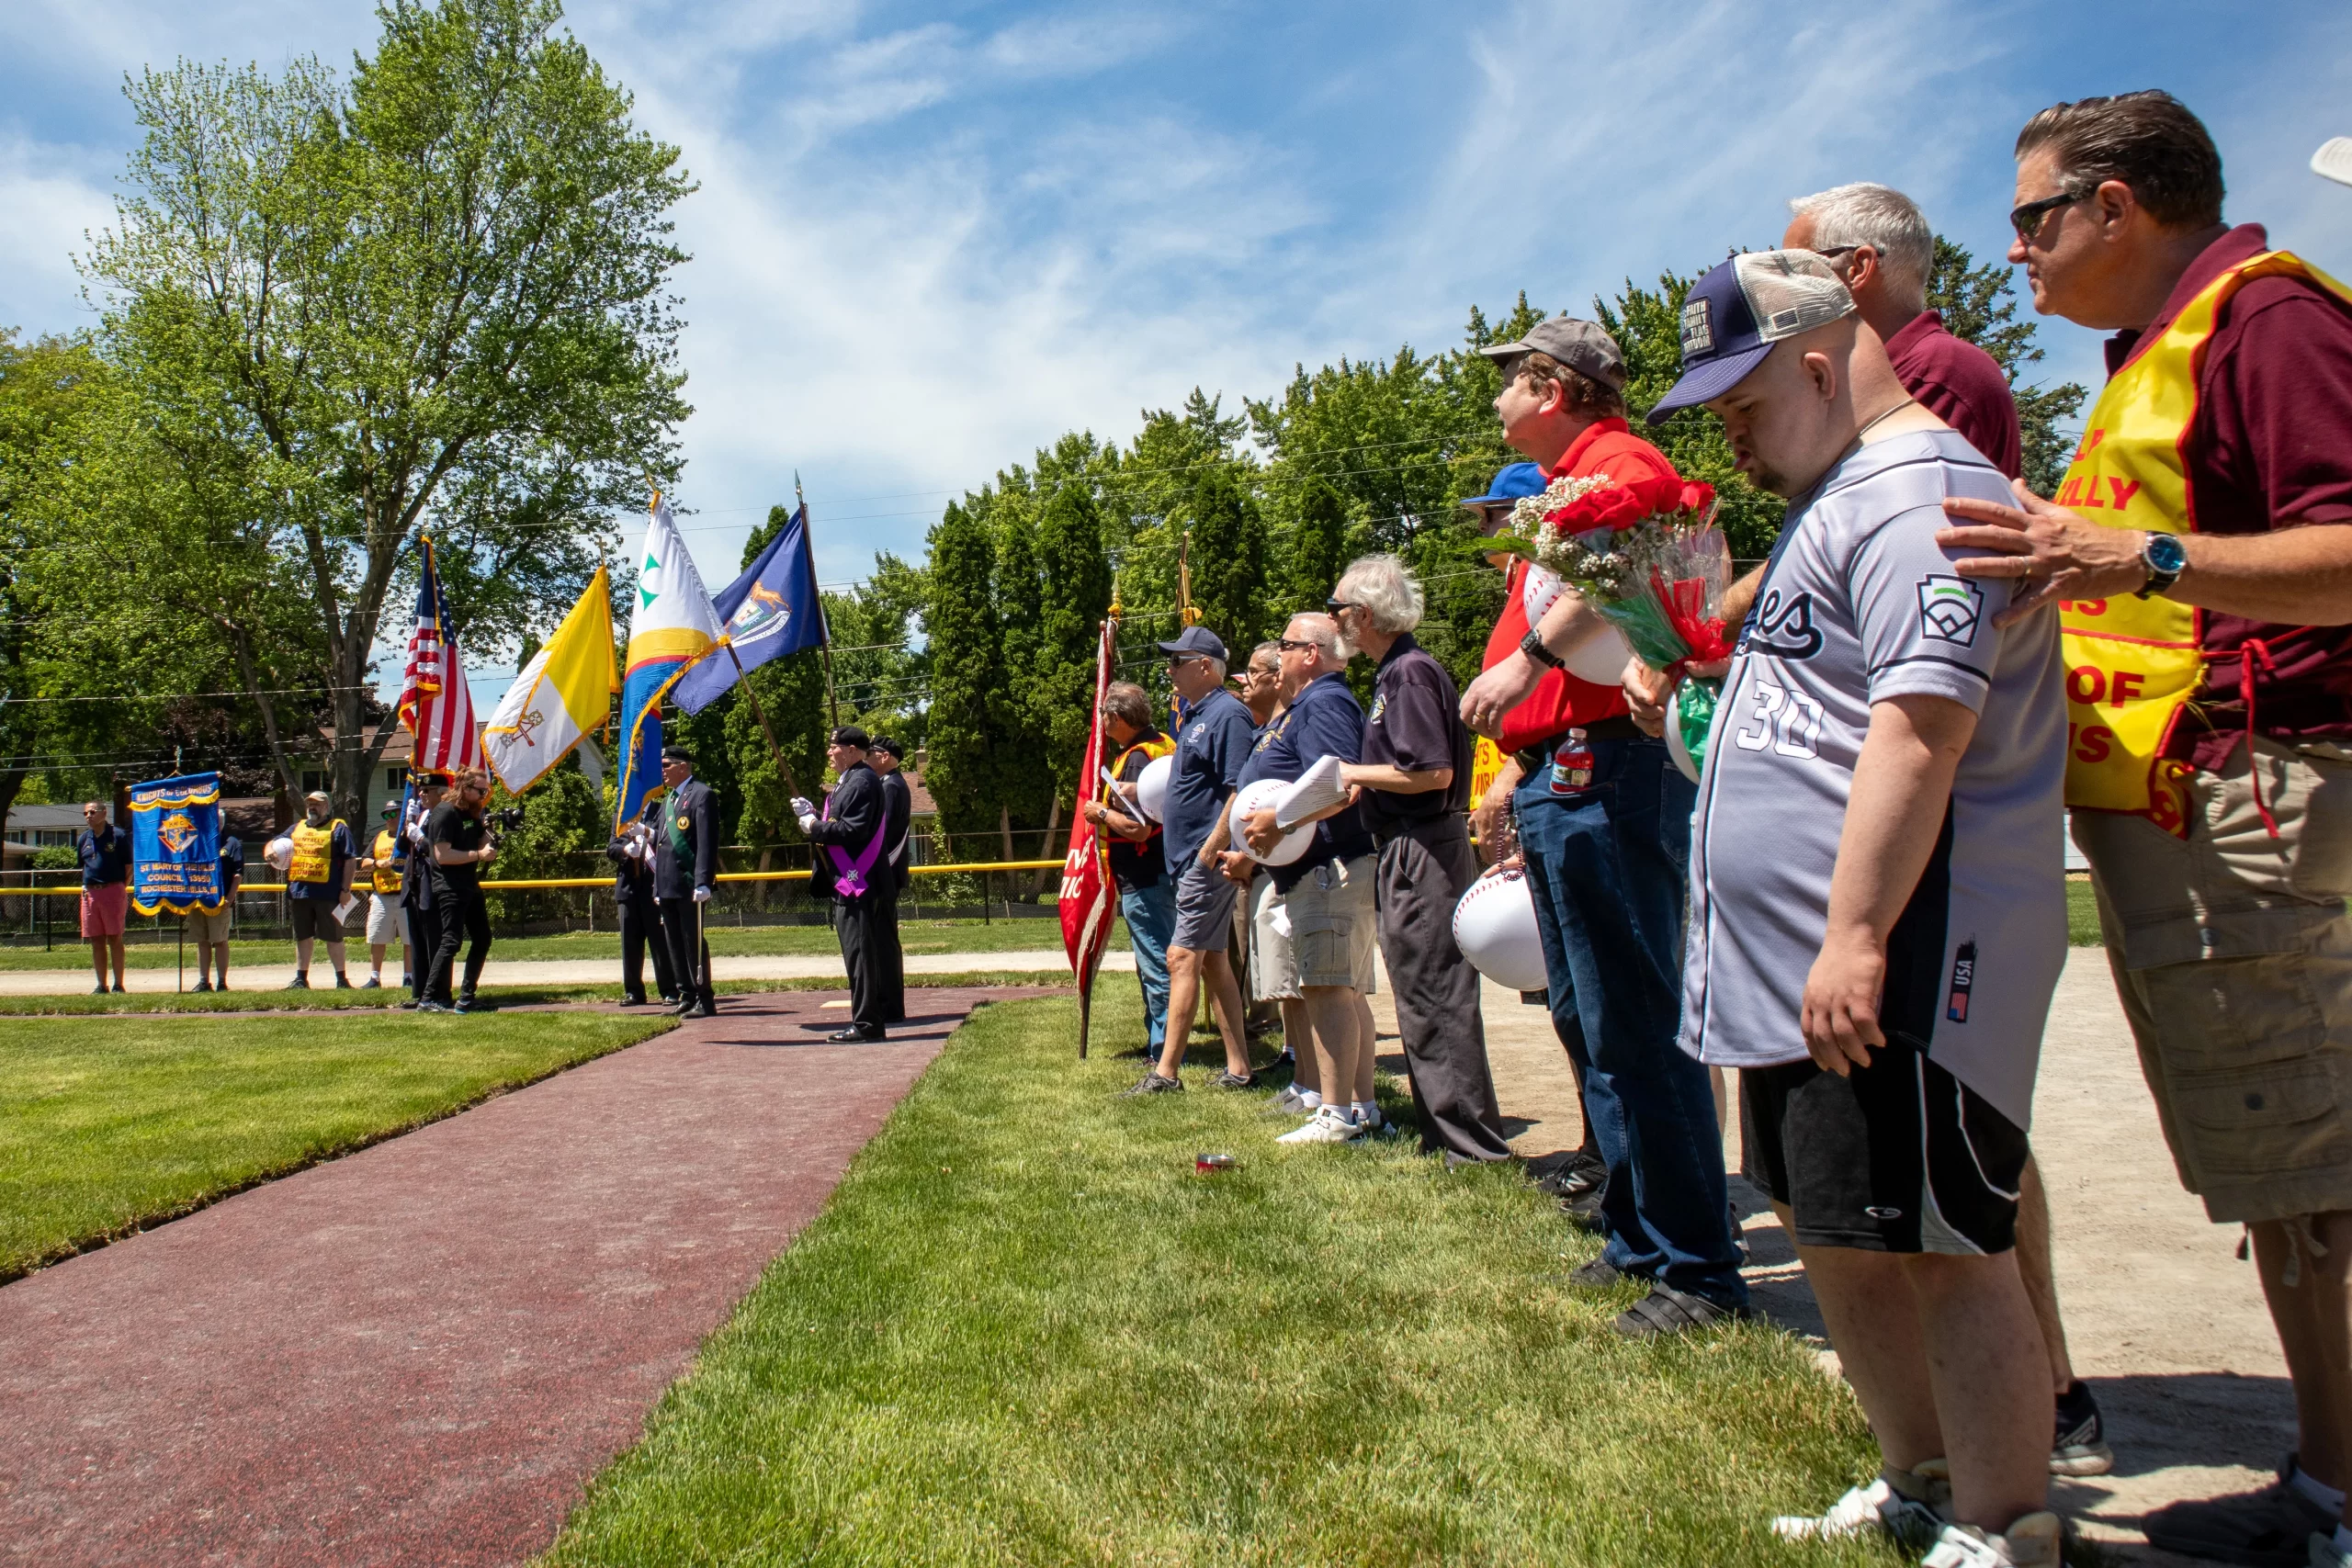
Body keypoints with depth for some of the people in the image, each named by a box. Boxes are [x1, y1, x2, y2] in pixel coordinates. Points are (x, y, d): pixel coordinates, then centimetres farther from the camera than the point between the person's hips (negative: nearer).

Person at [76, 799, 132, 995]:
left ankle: (118, 984, 2)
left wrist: (121, 889, -5)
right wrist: (85, 886, 11)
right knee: (96, 941, 7)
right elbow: (81, 866, 23)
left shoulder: (118, 835, -2)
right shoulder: (83, 839, 13)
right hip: (90, 893, 5)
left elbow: (130, 867, -1)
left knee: (114, 939, -3)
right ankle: (101, 985, 13)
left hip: (113, 891, -5)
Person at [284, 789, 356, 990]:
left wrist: (346, 889, -12)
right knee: (302, 937, 13)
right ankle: (301, 978, 21)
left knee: (333, 937, 0)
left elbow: (350, 859, -5)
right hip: (298, 892, 6)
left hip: (328, 893, -6)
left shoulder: (338, 828, 0)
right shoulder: (297, 828, 18)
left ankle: (341, 978, 7)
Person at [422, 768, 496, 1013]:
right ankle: (429, 999, -10)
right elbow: (442, 855, -20)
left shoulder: (472, 813, 14)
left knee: (482, 938, 10)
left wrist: (493, 830, 2)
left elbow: (483, 843, 22)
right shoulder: (445, 812, -13)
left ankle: (466, 996, 17)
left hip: (470, 886, 9)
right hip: (450, 889, -9)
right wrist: (478, 855, -20)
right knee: (451, 941, -13)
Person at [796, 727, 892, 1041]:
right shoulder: (850, 780, 18)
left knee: (860, 954, -6)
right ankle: (874, 1020, 19)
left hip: (857, 884, -11)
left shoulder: (862, 782, -15)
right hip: (852, 882, 11)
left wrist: (814, 827, -12)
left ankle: (865, 1024, -2)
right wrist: (813, 815, 6)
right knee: (867, 954, 13)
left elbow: (853, 830, -23)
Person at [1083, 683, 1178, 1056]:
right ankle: (1160, 1043, 26)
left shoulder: (1136, 759, -20)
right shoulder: (1162, 745, 10)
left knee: (1156, 968, -4)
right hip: (1160, 871, 10)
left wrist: (1101, 813, -12)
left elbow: (1138, 828, -27)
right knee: (1157, 964, 17)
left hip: (1143, 879, -10)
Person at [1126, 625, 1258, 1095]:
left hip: (1208, 860, -11)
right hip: (1191, 858, 11)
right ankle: (1238, 1068, 17)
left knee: (1183, 958, -9)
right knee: (1212, 960, 11)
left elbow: (1238, 790, -20)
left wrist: (1211, 850, -22)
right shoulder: (1195, 716, 17)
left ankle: (1166, 1072, -5)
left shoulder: (1227, 713, -13)